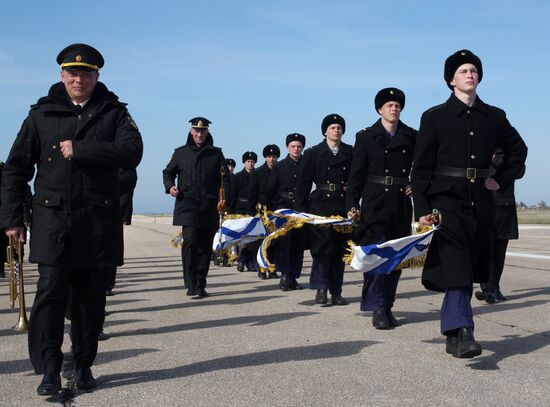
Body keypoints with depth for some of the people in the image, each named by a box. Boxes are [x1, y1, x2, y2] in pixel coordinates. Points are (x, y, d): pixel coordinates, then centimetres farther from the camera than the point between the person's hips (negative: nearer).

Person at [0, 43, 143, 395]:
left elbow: (132, 152, -11)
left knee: (90, 296, 6)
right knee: (51, 290, -8)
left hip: (97, 221, 0)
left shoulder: (114, 113, 7)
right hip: (52, 218, 0)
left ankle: (84, 365, 19)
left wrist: (79, 149, -15)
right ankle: (49, 370, 0)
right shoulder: (42, 115, 9)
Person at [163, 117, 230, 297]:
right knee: (190, 241, -15)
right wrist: (170, 186, -2)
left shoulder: (216, 154, 11)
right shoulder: (181, 153, 10)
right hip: (187, 206, -2)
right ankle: (191, 284, -11)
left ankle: (200, 285, 12)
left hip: (210, 208, 2)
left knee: (205, 246, 4)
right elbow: (167, 173, 18)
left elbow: (225, 178, 11)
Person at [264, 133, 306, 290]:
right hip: (283, 207, -1)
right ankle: (285, 274, -15)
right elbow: (270, 190, 7)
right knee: (283, 239, -15)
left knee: (298, 243, 3)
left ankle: (293, 277, 11)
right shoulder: (280, 166, 7)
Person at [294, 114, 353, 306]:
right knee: (322, 245, -9)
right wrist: (300, 210, -4)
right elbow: (303, 183, 3)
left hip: (344, 207, 2)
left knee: (340, 249, 4)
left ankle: (336, 292, 11)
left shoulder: (350, 152, 11)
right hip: (320, 205, -2)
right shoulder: (313, 153, 7)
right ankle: (321, 288, 1)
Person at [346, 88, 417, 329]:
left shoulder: (412, 137, 9)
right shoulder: (366, 137, 2)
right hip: (374, 204, -3)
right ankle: (378, 309, -5)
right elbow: (356, 175, 0)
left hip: (401, 205, 3)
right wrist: (352, 205, -8)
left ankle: (387, 307, 17)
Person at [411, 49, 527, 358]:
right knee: (456, 267, -16)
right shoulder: (434, 117, 0)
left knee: (468, 271, 9)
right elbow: (421, 168, -3)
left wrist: (501, 180, 10)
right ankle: (462, 332, -18)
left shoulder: (494, 117, 10)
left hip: (481, 203, 4)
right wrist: (422, 209, -11)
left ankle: (452, 333, 20)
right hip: (447, 201, -4)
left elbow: (519, 149, 24)